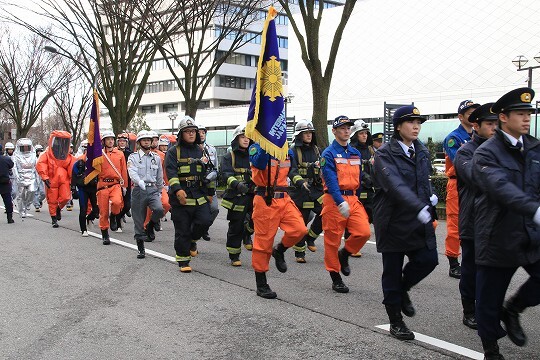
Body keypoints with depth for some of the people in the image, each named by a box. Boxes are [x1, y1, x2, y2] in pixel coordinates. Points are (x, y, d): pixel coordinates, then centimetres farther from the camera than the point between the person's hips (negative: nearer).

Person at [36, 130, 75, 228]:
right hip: (51, 181, -2)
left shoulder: (68, 157, 5)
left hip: (64, 180, 2)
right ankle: (54, 218, 20)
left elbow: (72, 169, 8)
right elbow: (40, 165, -13)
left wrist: (72, 181, 5)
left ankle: (59, 208, 21)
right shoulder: (47, 154, -4)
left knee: (65, 197, -12)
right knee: (52, 200, 4)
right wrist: (45, 177, -21)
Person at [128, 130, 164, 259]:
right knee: (138, 221, 2)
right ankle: (141, 250, 13)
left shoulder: (156, 158, 14)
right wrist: (140, 182, -34)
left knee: (159, 210, -27)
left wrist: (159, 192, 20)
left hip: (153, 189, 2)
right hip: (138, 190, -2)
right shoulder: (133, 157, 3)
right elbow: (132, 172, -15)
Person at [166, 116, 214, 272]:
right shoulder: (173, 152, 0)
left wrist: (210, 192, 19)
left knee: (205, 221, -12)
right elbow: (171, 172, -13)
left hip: (200, 195, 4)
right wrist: (177, 190, -27)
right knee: (182, 230, 0)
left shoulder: (201, 151, 16)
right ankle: (183, 260, 12)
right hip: (181, 196, -4)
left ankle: (192, 240, 19)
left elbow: (208, 172, 21)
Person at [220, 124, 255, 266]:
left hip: (253, 195, 3)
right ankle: (234, 256, 19)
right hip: (236, 197, -3)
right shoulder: (229, 157, 3)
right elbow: (226, 174, -13)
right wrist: (237, 183, -32)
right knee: (236, 227, 2)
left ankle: (247, 233, 14)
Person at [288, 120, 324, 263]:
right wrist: (301, 182, -31)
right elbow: (292, 171, -15)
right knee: (300, 224, 0)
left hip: (317, 190, 4)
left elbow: (324, 169, 23)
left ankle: (310, 237, 8)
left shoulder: (316, 150, 15)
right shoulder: (293, 151, -3)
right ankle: (299, 253, 14)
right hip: (300, 191, -4)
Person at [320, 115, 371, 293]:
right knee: (333, 239, 1)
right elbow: (331, 180, -17)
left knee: (364, 232, -9)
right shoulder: (328, 154, -7)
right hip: (334, 199, -5)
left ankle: (344, 254, 19)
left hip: (353, 199, 6)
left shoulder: (356, 153, 14)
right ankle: (336, 278, 13)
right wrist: (340, 202, -27)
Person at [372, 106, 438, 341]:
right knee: (392, 270, 3)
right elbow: (395, 184, -27)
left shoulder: (422, 152, 10)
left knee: (428, 259, -4)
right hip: (394, 221, -6)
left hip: (419, 220, 6)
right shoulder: (385, 154, -11)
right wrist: (420, 207, -39)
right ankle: (395, 320, 18)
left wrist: (431, 195, 5)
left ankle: (402, 289, 26)